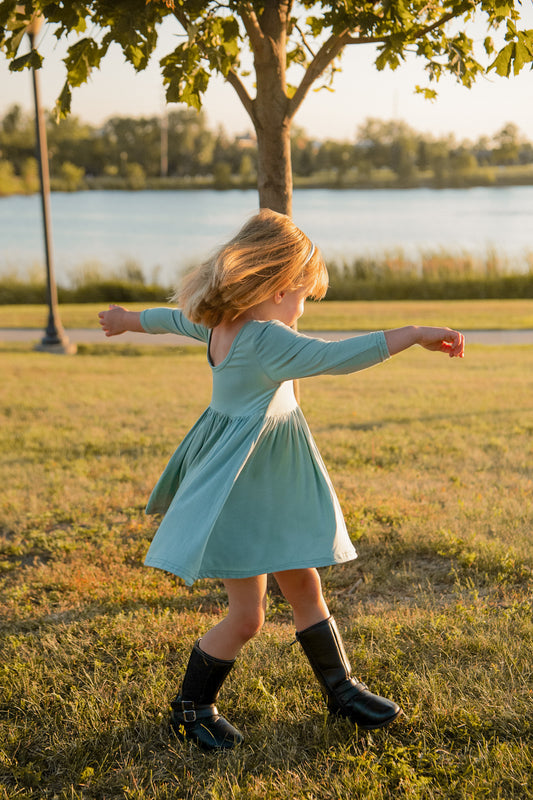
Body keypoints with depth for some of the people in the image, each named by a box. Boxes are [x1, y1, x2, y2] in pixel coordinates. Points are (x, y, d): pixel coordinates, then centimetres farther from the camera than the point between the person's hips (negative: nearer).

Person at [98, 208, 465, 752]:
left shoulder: (219, 322, 4)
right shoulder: (264, 340, -25)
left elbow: (176, 318, 23)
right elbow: (336, 357, -34)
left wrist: (130, 319, 43)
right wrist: (415, 334, -30)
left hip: (271, 485, 10)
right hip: (241, 486, -10)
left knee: (305, 589, 16)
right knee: (246, 616, 0)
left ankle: (340, 688, 28)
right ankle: (192, 706, 19)